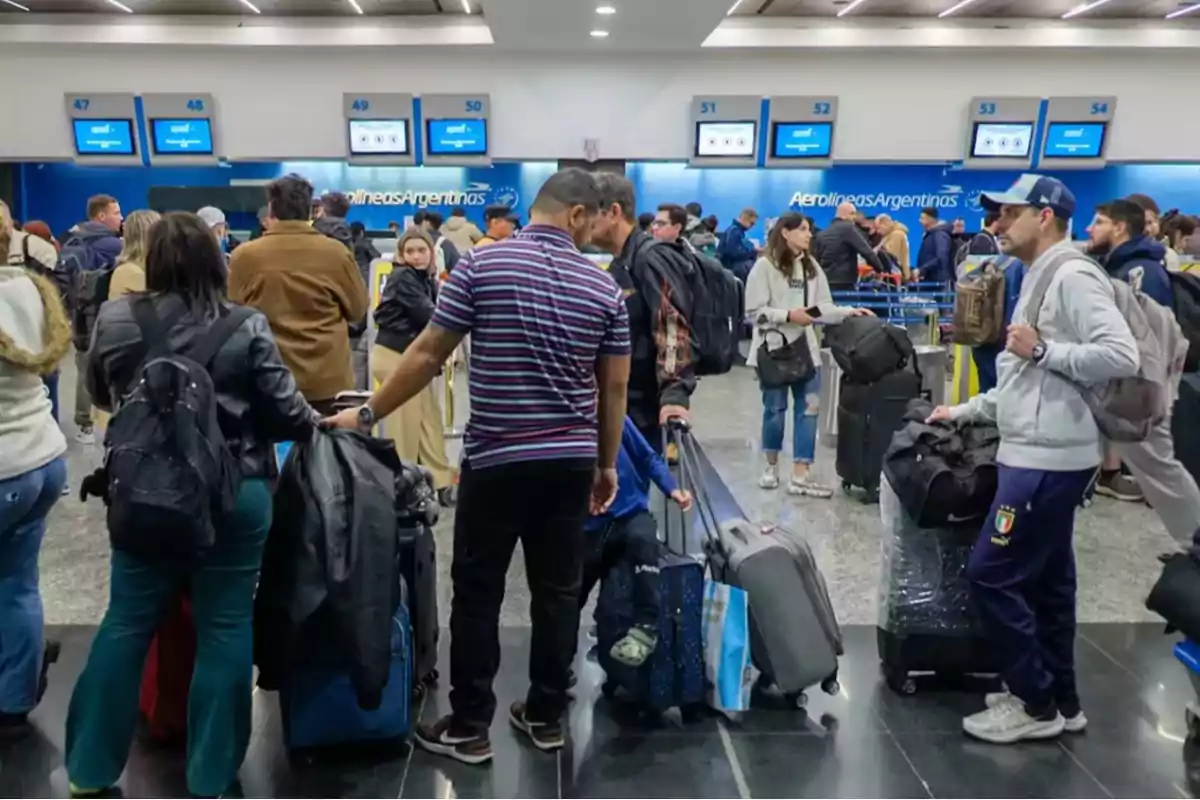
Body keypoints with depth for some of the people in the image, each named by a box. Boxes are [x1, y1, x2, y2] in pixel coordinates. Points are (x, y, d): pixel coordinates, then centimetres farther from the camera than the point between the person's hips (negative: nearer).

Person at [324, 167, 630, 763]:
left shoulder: (481, 265, -6)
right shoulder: (604, 288, 2)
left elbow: (427, 355, -6)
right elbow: (614, 388, 4)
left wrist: (367, 414, 5)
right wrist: (607, 463, 16)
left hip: (497, 459, -3)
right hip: (571, 461, 3)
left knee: (477, 595, 8)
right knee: (557, 592, 12)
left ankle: (469, 728, 18)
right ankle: (546, 716, 25)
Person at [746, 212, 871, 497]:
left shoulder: (812, 266, 10)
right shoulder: (765, 265, -8)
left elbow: (824, 307, 6)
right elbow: (754, 311, -12)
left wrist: (849, 312, -7)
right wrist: (788, 315, -19)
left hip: (805, 348, 5)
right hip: (774, 348, -5)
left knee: (808, 408, 1)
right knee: (775, 408, 7)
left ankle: (801, 476, 5)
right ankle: (772, 466, 27)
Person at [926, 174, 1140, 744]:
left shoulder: (1072, 276, -13)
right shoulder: (1038, 281, 18)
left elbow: (1121, 356, -25)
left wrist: (1042, 349, -19)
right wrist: (963, 412, 22)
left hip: (1047, 459, -10)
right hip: (1041, 455, 10)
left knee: (992, 574, -6)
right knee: (1047, 579, 15)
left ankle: (1036, 704, 8)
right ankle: (1058, 698, 26)